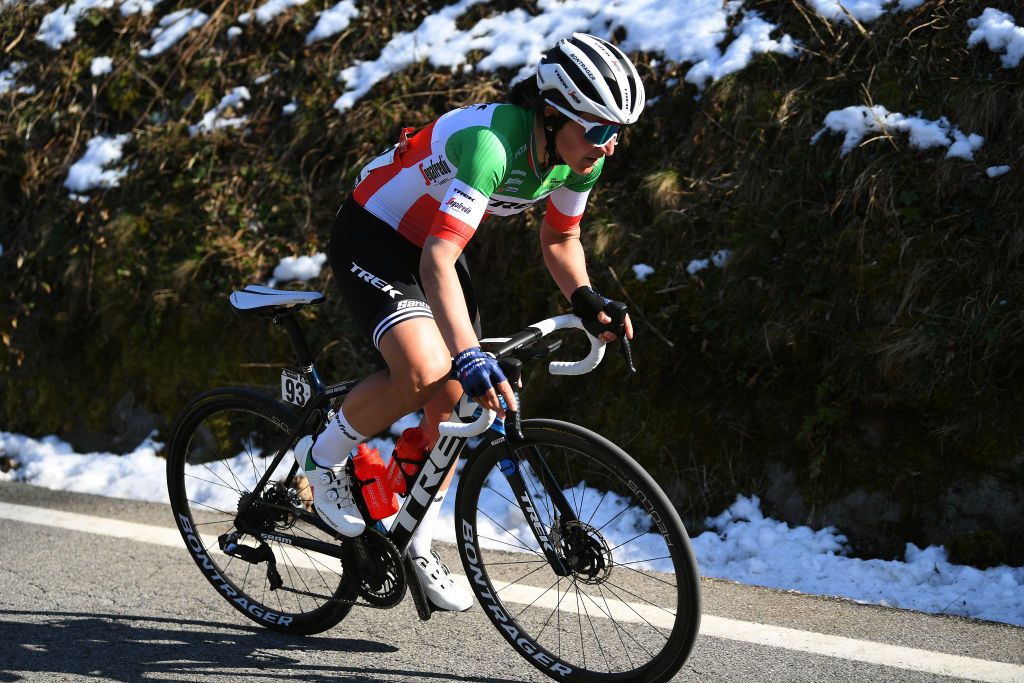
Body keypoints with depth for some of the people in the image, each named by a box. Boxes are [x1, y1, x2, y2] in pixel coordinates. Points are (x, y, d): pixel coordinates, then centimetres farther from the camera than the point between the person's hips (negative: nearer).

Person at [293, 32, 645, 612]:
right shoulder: (489, 141, -38)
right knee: (425, 375, -27)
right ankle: (324, 456, 0)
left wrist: (585, 299, -15)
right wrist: (468, 355, -57)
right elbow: (439, 260, -46)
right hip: (372, 238, -8)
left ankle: (418, 542, 18)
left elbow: (559, 240, 4)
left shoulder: (578, 157, -14)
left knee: (457, 398, 2)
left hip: (433, 245, 8)